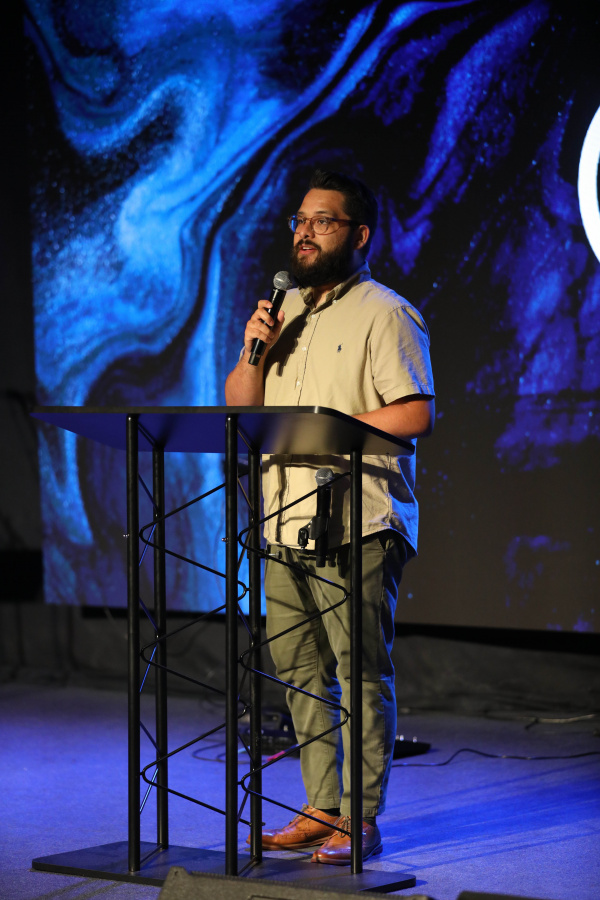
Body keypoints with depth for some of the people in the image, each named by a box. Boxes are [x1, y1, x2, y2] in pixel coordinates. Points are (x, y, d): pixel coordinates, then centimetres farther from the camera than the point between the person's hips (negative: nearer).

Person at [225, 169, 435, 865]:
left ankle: (361, 821, -2)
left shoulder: (384, 313, -4)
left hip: (356, 526, -7)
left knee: (362, 674, -5)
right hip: (287, 521, 7)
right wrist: (254, 354, -1)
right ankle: (321, 808, 18)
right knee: (301, 674, 9)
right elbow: (238, 406, 18)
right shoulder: (286, 311, 18)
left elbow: (414, 415, -13)